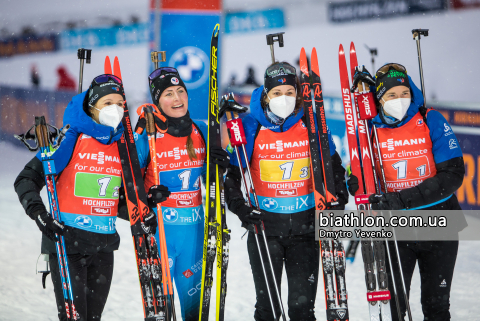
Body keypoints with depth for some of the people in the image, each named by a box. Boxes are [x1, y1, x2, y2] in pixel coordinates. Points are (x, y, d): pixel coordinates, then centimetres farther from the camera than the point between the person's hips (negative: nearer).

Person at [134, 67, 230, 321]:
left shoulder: (200, 130, 6)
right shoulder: (148, 134, -7)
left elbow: (209, 175, 16)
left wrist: (220, 164, -5)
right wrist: (147, 195, -21)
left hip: (194, 225, 4)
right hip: (159, 224, -4)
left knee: (193, 290, 12)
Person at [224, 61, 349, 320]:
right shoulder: (251, 127, -4)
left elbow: (333, 168, 10)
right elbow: (232, 173, 0)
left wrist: (337, 203, -2)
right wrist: (240, 208, -14)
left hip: (306, 224, 1)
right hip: (264, 224, -1)